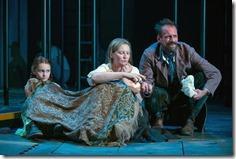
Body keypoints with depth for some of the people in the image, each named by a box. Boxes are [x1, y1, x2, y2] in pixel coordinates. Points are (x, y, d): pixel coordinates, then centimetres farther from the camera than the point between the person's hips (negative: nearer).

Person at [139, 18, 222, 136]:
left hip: (183, 98, 2)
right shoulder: (149, 55, -18)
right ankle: (158, 121, -2)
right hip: (161, 99, -2)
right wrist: (147, 88, -43)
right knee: (156, 92, -36)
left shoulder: (186, 50, -14)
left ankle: (189, 121, -13)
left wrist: (204, 92, -31)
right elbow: (147, 81, -17)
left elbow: (215, 74, -13)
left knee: (203, 76, -20)